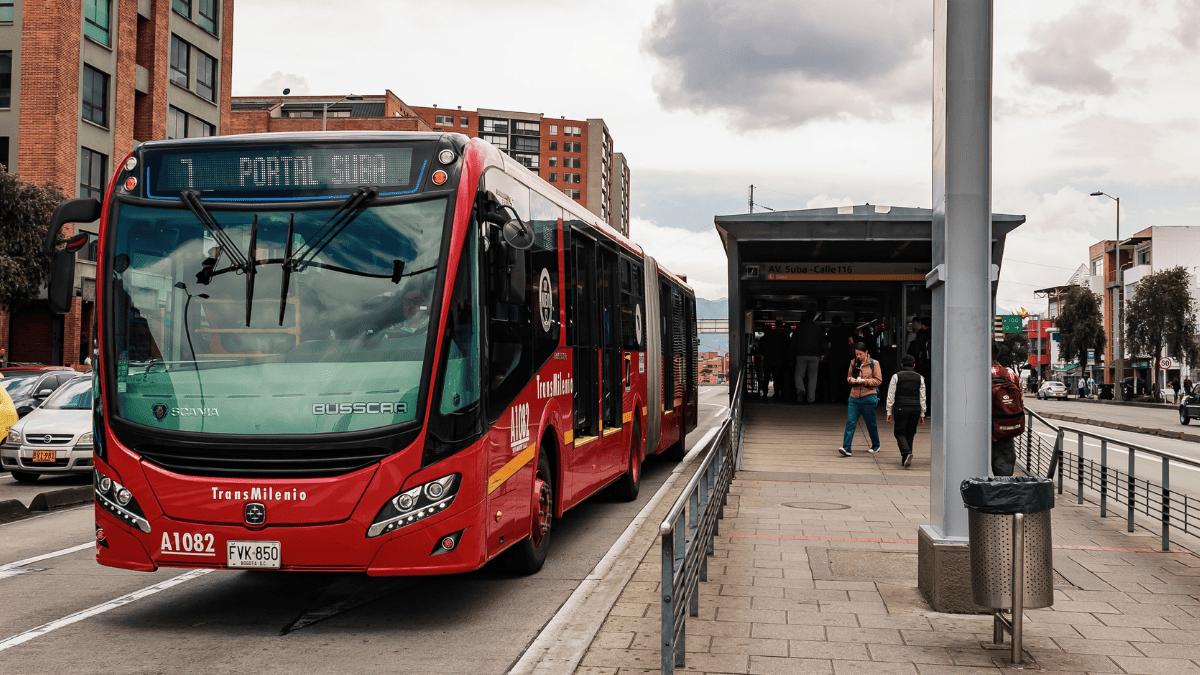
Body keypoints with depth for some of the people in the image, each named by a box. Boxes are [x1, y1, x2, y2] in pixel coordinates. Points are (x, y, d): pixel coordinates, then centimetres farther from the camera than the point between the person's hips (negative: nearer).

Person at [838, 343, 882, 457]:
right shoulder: (853, 363, 9)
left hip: (868, 397, -3)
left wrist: (865, 381, -16)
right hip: (854, 397, 3)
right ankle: (846, 448, -13)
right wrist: (852, 380, -5)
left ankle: (876, 445, 30)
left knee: (871, 424, 9)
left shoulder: (873, 363, -3)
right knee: (850, 422, -8)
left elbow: (878, 380, -3)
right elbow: (849, 376, 18)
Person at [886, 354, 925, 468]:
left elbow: (891, 396, 0)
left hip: (901, 408, -3)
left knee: (900, 433, 2)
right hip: (915, 409, 3)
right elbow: (922, 397, 9)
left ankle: (906, 453, -23)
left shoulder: (896, 376, 2)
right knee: (910, 434, 10)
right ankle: (905, 459, 10)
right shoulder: (919, 378, 9)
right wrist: (922, 414, 13)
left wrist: (889, 412, 4)